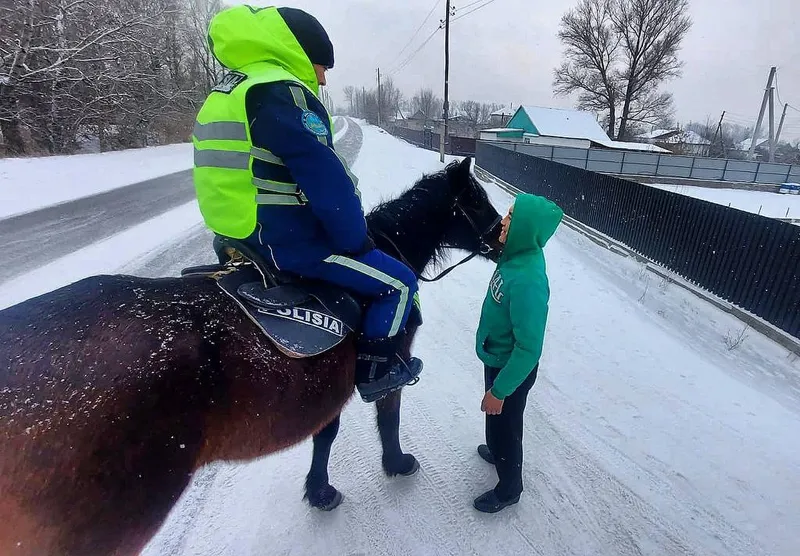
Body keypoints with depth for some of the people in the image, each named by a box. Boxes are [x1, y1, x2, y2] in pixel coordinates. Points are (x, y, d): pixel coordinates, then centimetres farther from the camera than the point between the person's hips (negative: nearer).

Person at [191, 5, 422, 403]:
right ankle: (374, 371, 13)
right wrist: (356, 240, -7)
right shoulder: (281, 92, -16)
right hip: (289, 241, -11)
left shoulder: (225, 95, 17)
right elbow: (325, 180, -20)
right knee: (398, 283, 2)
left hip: (244, 235, 11)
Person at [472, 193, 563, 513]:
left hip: (511, 367, -8)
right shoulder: (516, 255, -9)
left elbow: (529, 348, -30)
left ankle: (509, 489, 42)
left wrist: (499, 390, -21)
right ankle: (500, 452, 60)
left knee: (503, 425, 16)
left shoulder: (527, 281, -37)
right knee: (498, 423, 31)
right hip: (497, 357, 8)